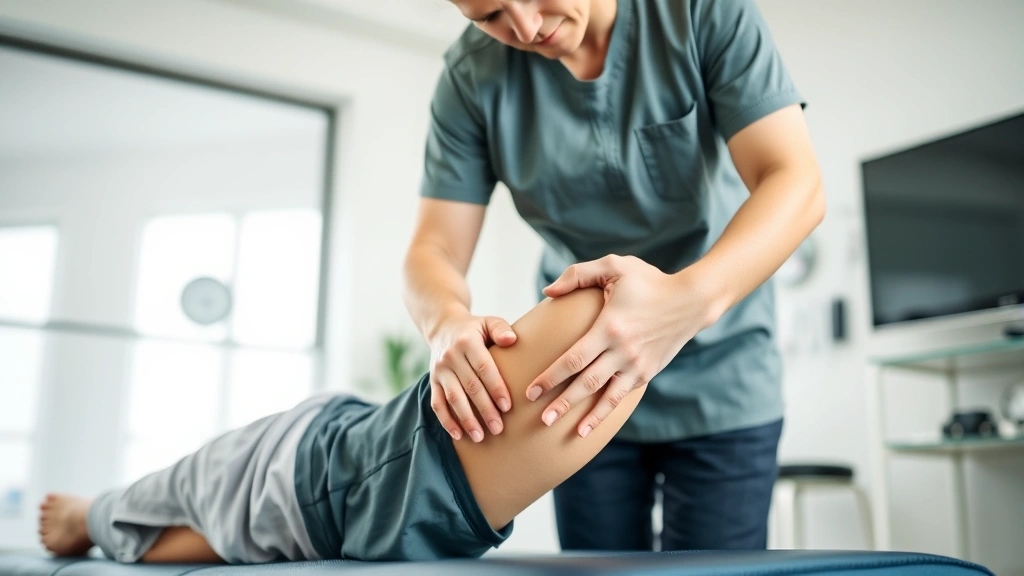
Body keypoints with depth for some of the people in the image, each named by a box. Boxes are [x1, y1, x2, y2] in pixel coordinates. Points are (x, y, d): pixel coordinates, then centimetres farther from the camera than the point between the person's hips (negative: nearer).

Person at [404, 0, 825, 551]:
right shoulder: (472, 75, -10)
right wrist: (447, 322, -34)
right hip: (583, 386, 2)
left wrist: (689, 299, -41)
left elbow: (796, 183, -22)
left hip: (720, 383, -1)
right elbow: (434, 250, -10)